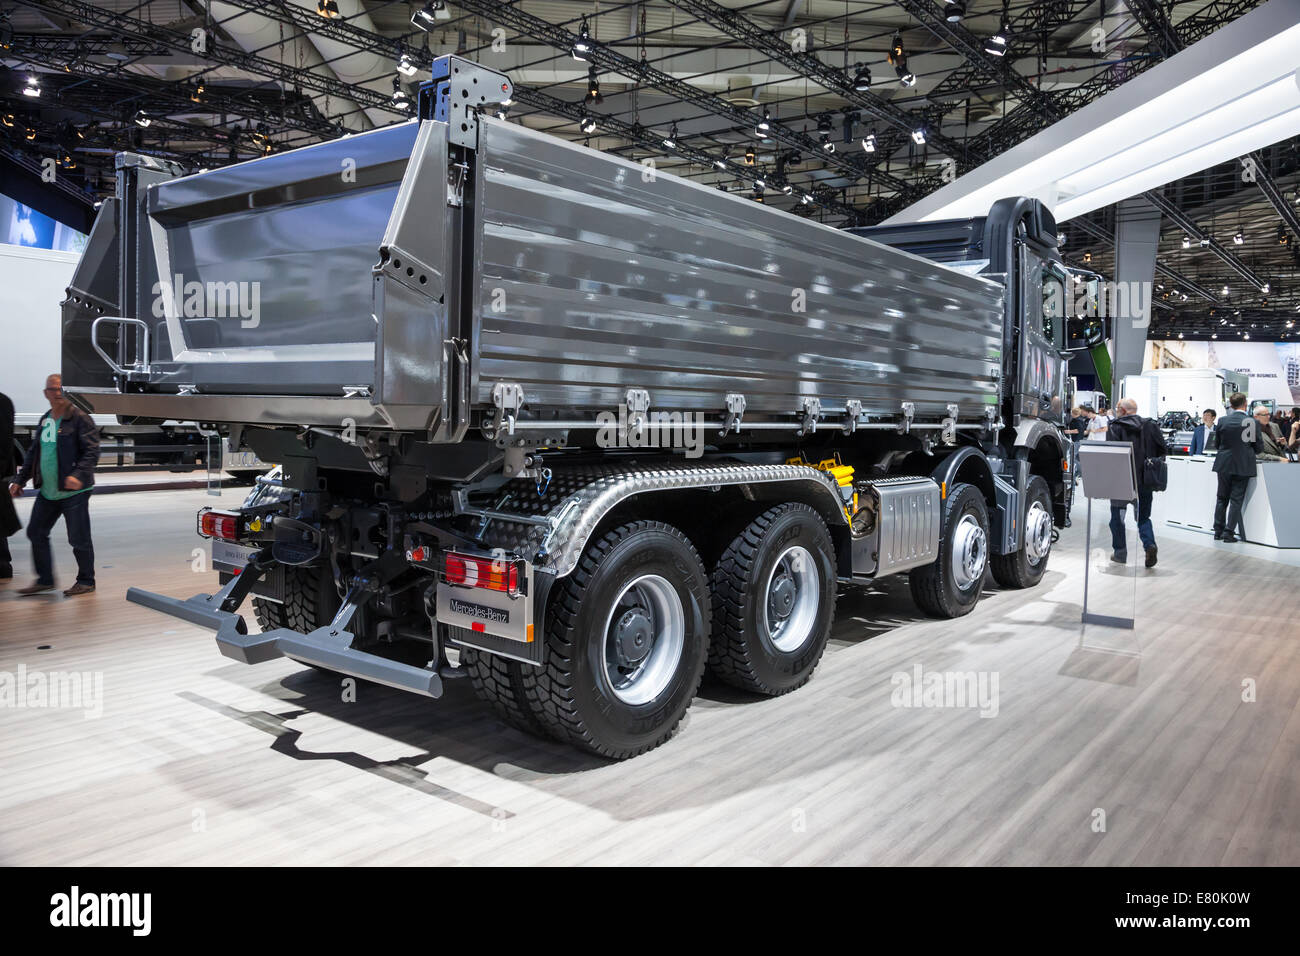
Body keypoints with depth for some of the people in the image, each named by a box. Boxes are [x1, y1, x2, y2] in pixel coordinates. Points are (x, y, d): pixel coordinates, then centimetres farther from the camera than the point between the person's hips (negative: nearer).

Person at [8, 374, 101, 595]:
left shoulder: (80, 418, -9)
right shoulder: (44, 421, 15)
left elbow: (92, 451, -17)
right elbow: (33, 453, 23)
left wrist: (79, 474, -31)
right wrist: (19, 479, 18)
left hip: (73, 492, -8)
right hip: (47, 492, 8)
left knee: (78, 538, -1)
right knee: (36, 533, 13)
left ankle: (86, 581, 14)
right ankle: (45, 580, 25)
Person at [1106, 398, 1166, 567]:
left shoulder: (1115, 428, -9)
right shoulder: (1151, 426, 5)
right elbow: (1163, 451, 5)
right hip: (1145, 482, 4)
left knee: (1117, 516, 12)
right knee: (1143, 516, 15)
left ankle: (1119, 552, 15)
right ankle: (1149, 544, -7)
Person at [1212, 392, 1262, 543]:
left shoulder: (1222, 421, -5)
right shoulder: (1252, 422, -11)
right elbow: (1259, 446, -2)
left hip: (1224, 465, 2)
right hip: (1243, 466, -2)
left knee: (1221, 498, 13)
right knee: (1236, 500, 4)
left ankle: (1218, 531, 16)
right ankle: (1229, 533, 2)